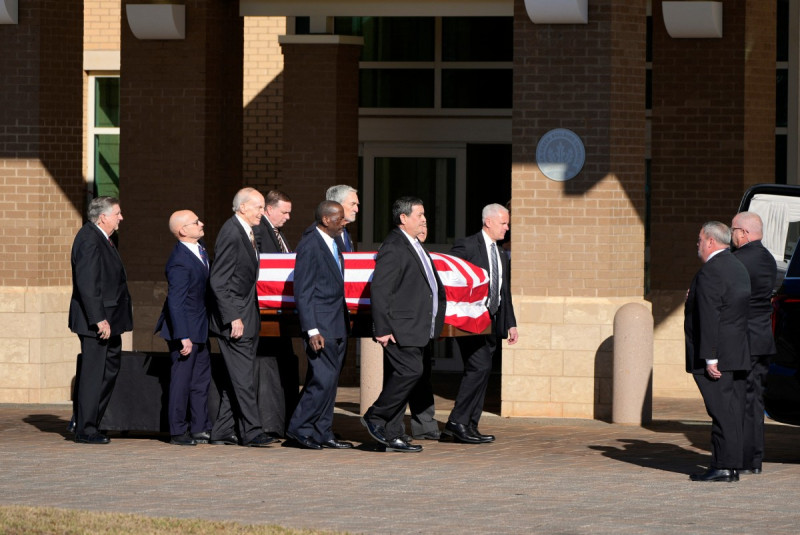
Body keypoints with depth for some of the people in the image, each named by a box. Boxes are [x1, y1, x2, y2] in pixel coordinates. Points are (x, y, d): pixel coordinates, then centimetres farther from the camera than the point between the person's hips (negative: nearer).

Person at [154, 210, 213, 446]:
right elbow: (176, 302, -24)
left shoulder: (200, 250, 6)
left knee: (201, 378, 14)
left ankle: (200, 428, 21)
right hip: (184, 329, -9)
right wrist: (183, 337, -26)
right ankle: (178, 431, 6)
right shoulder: (179, 262, -23)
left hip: (199, 329, 9)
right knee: (182, 379, -1)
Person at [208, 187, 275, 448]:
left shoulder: (247, 233, 14)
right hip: (235, 317, -10)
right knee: (243, 378, -7)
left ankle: (222, 432, 15)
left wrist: (249, 316, 17)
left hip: (246, 318, 10)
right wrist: (233, 318, -21)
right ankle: (251, 432, -5)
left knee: (236, 379, 11)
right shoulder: (231, 234, -16)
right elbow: (218, 281, -19)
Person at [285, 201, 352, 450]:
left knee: (330, 382, 9)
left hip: (338, 326, 9)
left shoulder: (334, 244, 15)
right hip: (321, 326, -9)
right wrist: (312, 330, -20)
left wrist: (345, 321, 18)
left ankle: (323, 433, 13)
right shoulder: (310, 246, -14)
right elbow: (303, 291, -16)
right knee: (323, 380, -11)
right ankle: (299, 428, -1)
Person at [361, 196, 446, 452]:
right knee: (410, 371, -17)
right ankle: (375, 417, -3)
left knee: (402, 377, 8)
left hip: (416, 329, 10)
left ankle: (391, 435, 9)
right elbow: (379, 289, -17)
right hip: (400, 329, -10)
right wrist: (382, 329, -20)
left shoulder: (415, 246, 19)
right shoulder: (393, 248, -13)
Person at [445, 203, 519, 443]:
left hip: (491, 322, 8)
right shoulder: (466, 246, -4)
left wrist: (510, 323, 17)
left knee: (480, 370, 6)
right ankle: (457, 421, -14)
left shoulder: (501, 256, 20)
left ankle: (469, 426, 8)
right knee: (480, 366, -18)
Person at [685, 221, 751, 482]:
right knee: (733, 410, 8)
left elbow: (709, 317, -20)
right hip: (738, 353, 9)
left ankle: (724, 467, -10)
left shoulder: (710, 272, -15)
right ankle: (732, 465, 10)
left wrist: (709, 359, -21)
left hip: (717, 353, -9)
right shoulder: (739, 269, 16)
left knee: (721, 411, -9)